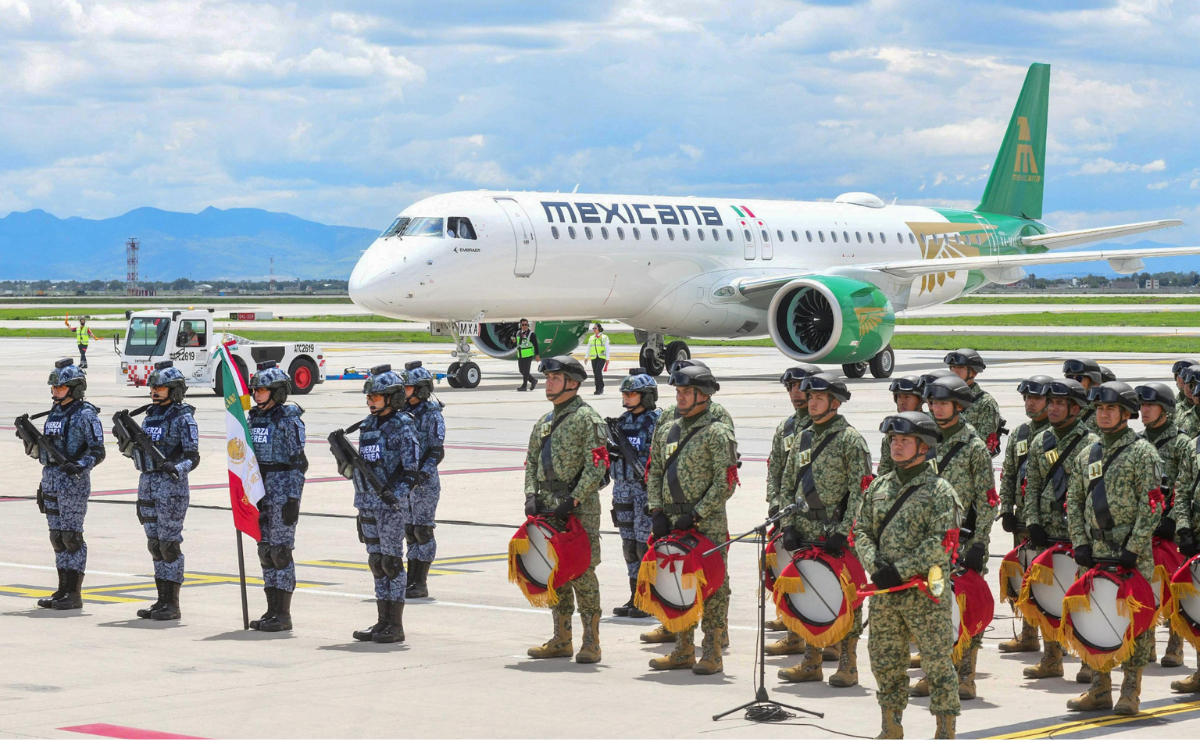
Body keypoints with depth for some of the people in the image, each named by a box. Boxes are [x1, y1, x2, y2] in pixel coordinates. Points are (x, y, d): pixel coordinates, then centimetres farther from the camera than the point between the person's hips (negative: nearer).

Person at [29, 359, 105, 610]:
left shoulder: (85, 415, -9)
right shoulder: (54, 413, 15)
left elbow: (98, 451, -14)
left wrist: (80, 465, -27)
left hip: (73, 481, -8)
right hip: (50, 479, 8)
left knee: (71, 535, -6)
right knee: (57, 535, 9)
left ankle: (74, 594, -3)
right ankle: (63, 589, 14)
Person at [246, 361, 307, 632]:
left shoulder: (289, 420, -10)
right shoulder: (255, 418, 12)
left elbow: (298, 462, -13)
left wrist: (293, 500, -17)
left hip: (283, 490, -8)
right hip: (260, 491, 8)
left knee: (281, 550, -6)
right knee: (265, 550, 9)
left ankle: (283, 615, -3)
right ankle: (272, 611, 14)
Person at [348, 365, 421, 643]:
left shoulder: (402, 426, -10)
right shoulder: (367, 425, 14)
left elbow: (412, 470, -15)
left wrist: (396, 494, -23)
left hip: (391, 504, -8)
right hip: (368, 503, 8)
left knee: (391, 562, -5)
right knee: (376, 562, 10)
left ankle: (395, 625, -1)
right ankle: (382, 622, 16)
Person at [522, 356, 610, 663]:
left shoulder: (588, 419, -7)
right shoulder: (544, 423, 18)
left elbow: (596, 467, -13)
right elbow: (531, 462, 20)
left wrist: (573, 501, -18)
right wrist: (532, 495, 3)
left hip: (580, 511, -8)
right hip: (548, 509, 8)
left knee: (582, 573, -8)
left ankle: (591, 642, -2)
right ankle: (561, 640, 17)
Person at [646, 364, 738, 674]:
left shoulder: (717, 433, -7)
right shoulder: (670, 429, 14)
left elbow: (726, 482, -12)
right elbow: (655, 472, 16)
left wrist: (696, 515, -16)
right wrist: (657, 511, 2)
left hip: (708, 526, -7)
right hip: (673, 522, 7)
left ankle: (712, 654, 0)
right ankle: (684, 651, 18)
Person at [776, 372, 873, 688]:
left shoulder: (850, 439, -7)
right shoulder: (804, 438, 14)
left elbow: (861, 491, -12)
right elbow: (787, 485, 16)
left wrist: (843, 532, -18)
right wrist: (788, 525, 3)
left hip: (837, 536, -6)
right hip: (805, 534, 6)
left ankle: (847, 666, 4)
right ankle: (811, 664, 17)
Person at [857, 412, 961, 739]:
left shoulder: (939, 490, -5)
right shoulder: (878, 487, 12)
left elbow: (943, 543, -13)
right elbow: (862, 532, 10)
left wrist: (901, 570, -18)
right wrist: (876, 569, -8)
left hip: (926, 592, -5)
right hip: (884, 591, 6)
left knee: (937, 661, -2)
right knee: (885, 662, 10)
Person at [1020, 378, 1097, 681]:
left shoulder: (1092, 444, -4)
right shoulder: (1040, 441, 12)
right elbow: (1032, 486, 13)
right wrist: (1033, 523, 1)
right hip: (1048, 534, 5)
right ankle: (1051, 659, 17)